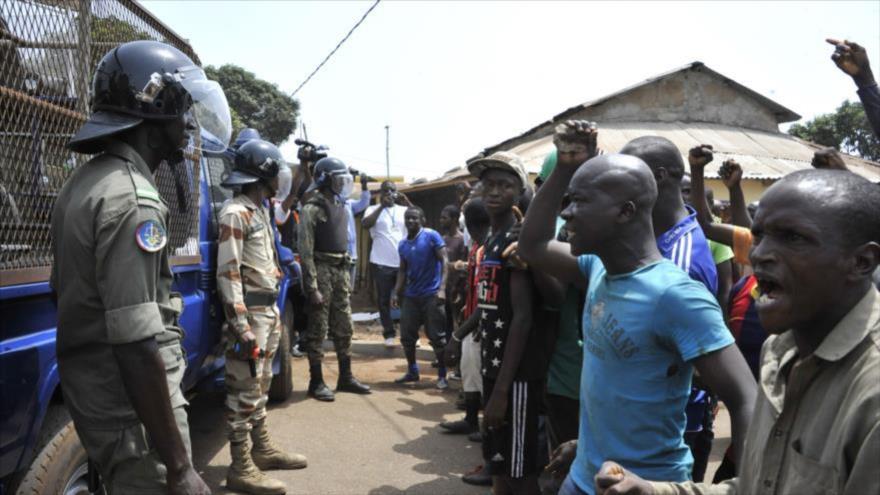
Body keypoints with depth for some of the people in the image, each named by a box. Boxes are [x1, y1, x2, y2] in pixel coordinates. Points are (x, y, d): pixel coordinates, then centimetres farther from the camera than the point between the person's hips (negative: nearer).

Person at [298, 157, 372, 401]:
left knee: (344, 327, 12)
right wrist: (312, 287, -20)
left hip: (340, 271, 8)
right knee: (318, 329, -1)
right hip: (322, 271, -8)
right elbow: (306, 252, -16)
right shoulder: (312, 209, -11)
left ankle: (346, 377, 23)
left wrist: (347, 277, 14)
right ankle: (316, 382, 9)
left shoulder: (341, 207, 14)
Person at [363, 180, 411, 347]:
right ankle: (389, 334, 15)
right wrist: (382, 206, -16)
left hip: (403, 262, 2)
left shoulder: (404, 210, 10)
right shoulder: (374, 209, 3)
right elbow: (365, 224, -16)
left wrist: (407, 202, -10)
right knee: (384, 300, 4)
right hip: (382, 263, -2)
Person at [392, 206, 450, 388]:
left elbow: (444, 261, -12)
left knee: (437, 336, -1)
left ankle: (442, 375, 11)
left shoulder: (431, 236, -7)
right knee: (406, 336, 8)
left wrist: (442, 288, -20)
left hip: (431, 294, -6)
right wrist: (396, 293, 7)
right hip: (410, 295, 6)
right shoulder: (403, 244, 11)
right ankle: (412, 371, 25)